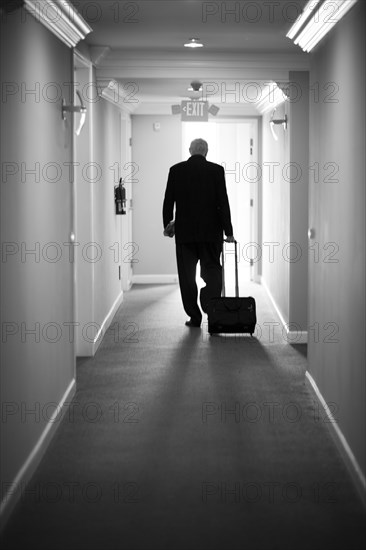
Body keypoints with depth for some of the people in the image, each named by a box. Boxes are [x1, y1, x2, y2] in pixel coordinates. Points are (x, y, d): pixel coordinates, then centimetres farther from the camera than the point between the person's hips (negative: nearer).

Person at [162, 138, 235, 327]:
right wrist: (228, 231, -2)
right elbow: (223, 202, -5)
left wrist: (167, 224, 15)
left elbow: (168, 201, 3)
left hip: (184, 232, 1)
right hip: (211, 232, -1)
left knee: (187, 275, 7)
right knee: (212, 271, 6)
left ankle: (194, 317, 8)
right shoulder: (216, 170, -2)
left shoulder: (176, 170, 1)